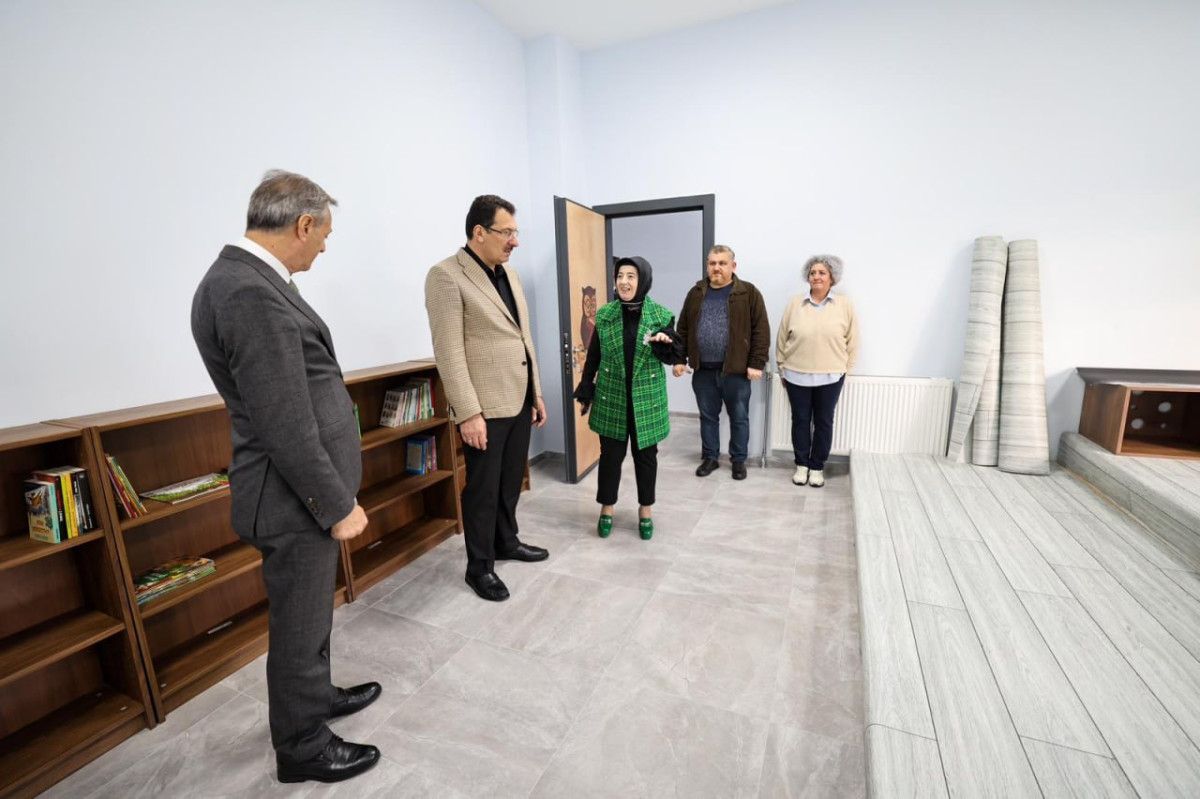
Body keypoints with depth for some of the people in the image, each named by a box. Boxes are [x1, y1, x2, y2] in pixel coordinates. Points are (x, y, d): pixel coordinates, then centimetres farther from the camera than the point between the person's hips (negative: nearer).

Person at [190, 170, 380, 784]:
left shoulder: (242, 279, 7)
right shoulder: (253, 294, -25)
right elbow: (287, 427, -26)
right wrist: (338, 505, -16)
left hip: (303, 489, 10)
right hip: (296, 500, -10)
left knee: (311, 613, 27)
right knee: (299, 627, 11)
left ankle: (316, 697, 49)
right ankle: (303, 749, 34)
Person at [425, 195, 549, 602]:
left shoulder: (509, 273, 12)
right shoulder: (446, 275, -11)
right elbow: (449, 351, -17)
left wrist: (536, 392, 14)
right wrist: (469, 413, -20)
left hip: (519, 400, 7)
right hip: (486, 406, -7)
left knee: (511, 481, 20)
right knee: (483, 489, 7)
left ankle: (507, 541, 40)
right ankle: (480, 566, 25)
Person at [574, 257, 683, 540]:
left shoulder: (661, 315, -5)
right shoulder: (604, 315, -1)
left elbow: (675, 357, 1)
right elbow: (593, 357, 5)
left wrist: (667, 342, -21)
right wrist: (585, 392, 5)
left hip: (647, 399, 0)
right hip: (612, 398, 1)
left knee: (646, 455, 11)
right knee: (610, 454, 8)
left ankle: (645, 510, 28)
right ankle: (606, 508, 27)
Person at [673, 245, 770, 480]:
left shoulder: (749, 293, -4)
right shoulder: (696, 293, 7)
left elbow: (761, 331, -6)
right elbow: (683, 329, 10)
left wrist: (756, 364, -11)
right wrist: (678, 359, 5)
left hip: (736, 370, -3)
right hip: (702, 370, 3)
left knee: (739, 417, 9)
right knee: (708, 416, 14)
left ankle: (739, 460, 26)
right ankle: (710, 457, 29)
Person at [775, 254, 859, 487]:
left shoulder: (845, 305, -2)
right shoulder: (795, 303, 0)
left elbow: (852, 340, 4)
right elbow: (782, 338, 4)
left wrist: (844, 368, 3)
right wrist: (782, 367, 5)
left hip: (830, 377, 0)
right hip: (797, 375, 1)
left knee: (823, 422, 9)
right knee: (800, 420, 9)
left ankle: (817, 467, 24)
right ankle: (801, 464, 25)